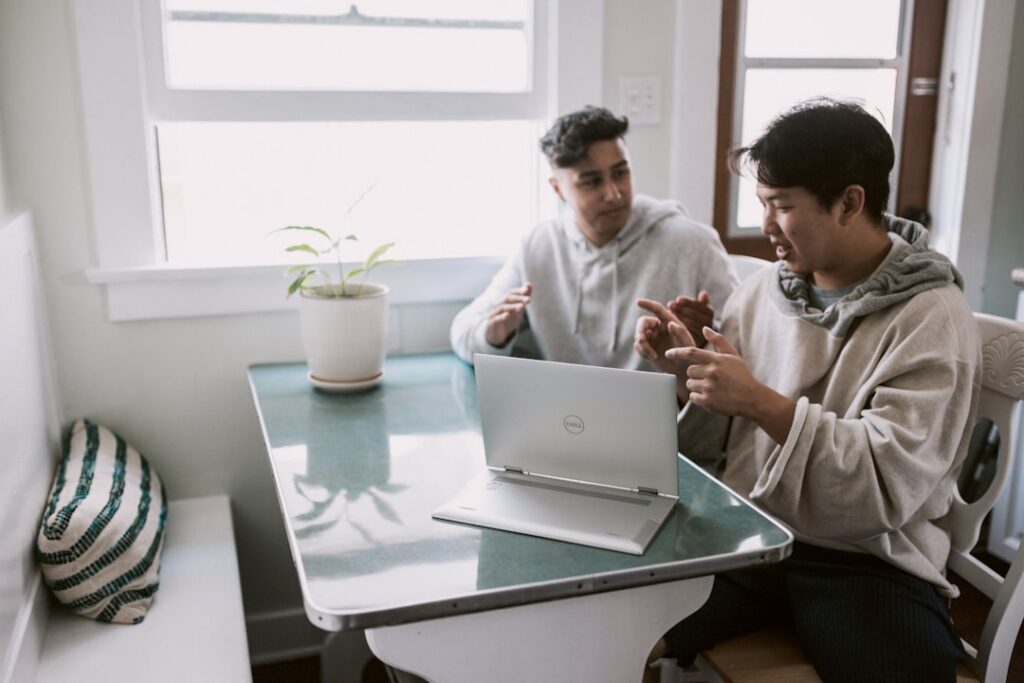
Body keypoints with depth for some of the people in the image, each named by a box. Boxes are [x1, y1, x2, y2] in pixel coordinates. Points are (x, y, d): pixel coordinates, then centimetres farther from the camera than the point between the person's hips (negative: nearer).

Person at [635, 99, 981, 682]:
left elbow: (891, 486, -18)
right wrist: (689, 371, -9)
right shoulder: (760, 291, 4)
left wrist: (761, 401, -23)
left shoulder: (930, 320, -9)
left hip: (866, 561, -3)